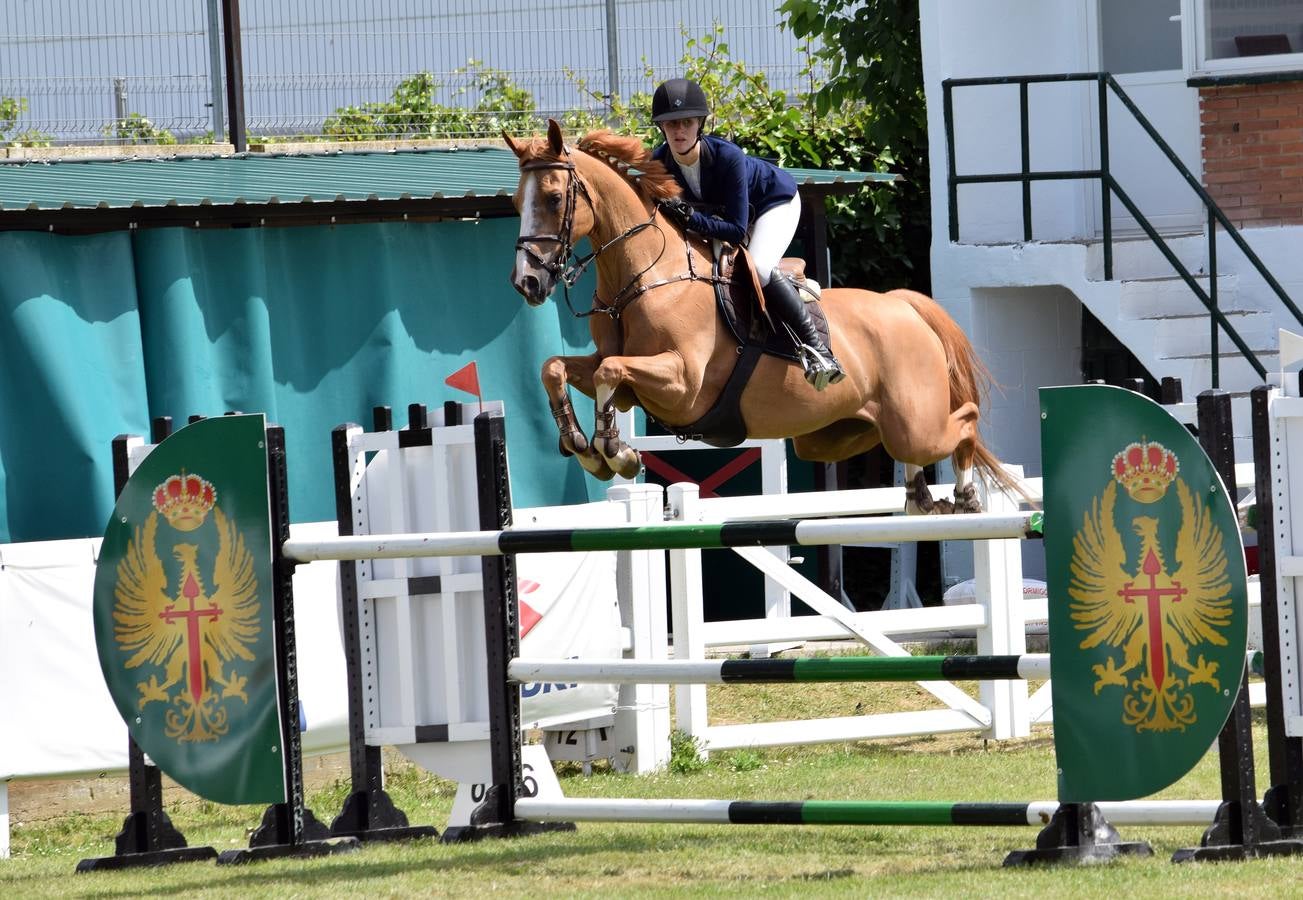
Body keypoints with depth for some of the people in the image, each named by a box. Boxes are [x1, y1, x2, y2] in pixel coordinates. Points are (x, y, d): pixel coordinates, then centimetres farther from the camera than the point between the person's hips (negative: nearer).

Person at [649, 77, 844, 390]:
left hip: (776, 200, -7)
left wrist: (689, 218, -50)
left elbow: (736, 230, -39)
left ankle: (813, 344, -21)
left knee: (758, 268, -30)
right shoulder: (659, 163, -24)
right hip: (723, 209, 7)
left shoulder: (727, 156, -40)